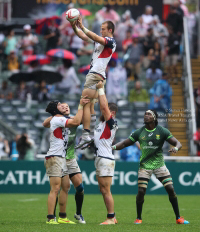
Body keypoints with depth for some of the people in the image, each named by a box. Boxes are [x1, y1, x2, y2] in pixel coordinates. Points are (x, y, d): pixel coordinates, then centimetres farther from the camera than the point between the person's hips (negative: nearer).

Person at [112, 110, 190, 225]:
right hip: (145, 165, 0)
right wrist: (113, 147, -13)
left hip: (159, 164, 0)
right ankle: (139, 218, 8)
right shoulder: (139, 132, 1)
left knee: (171, 189, -7)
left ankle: (178, 218, 5)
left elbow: (178, 143, -4)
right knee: (141, 191, -11)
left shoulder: (162, 131, -3)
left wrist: (176, 148, -28)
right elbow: (124, 144, 6)